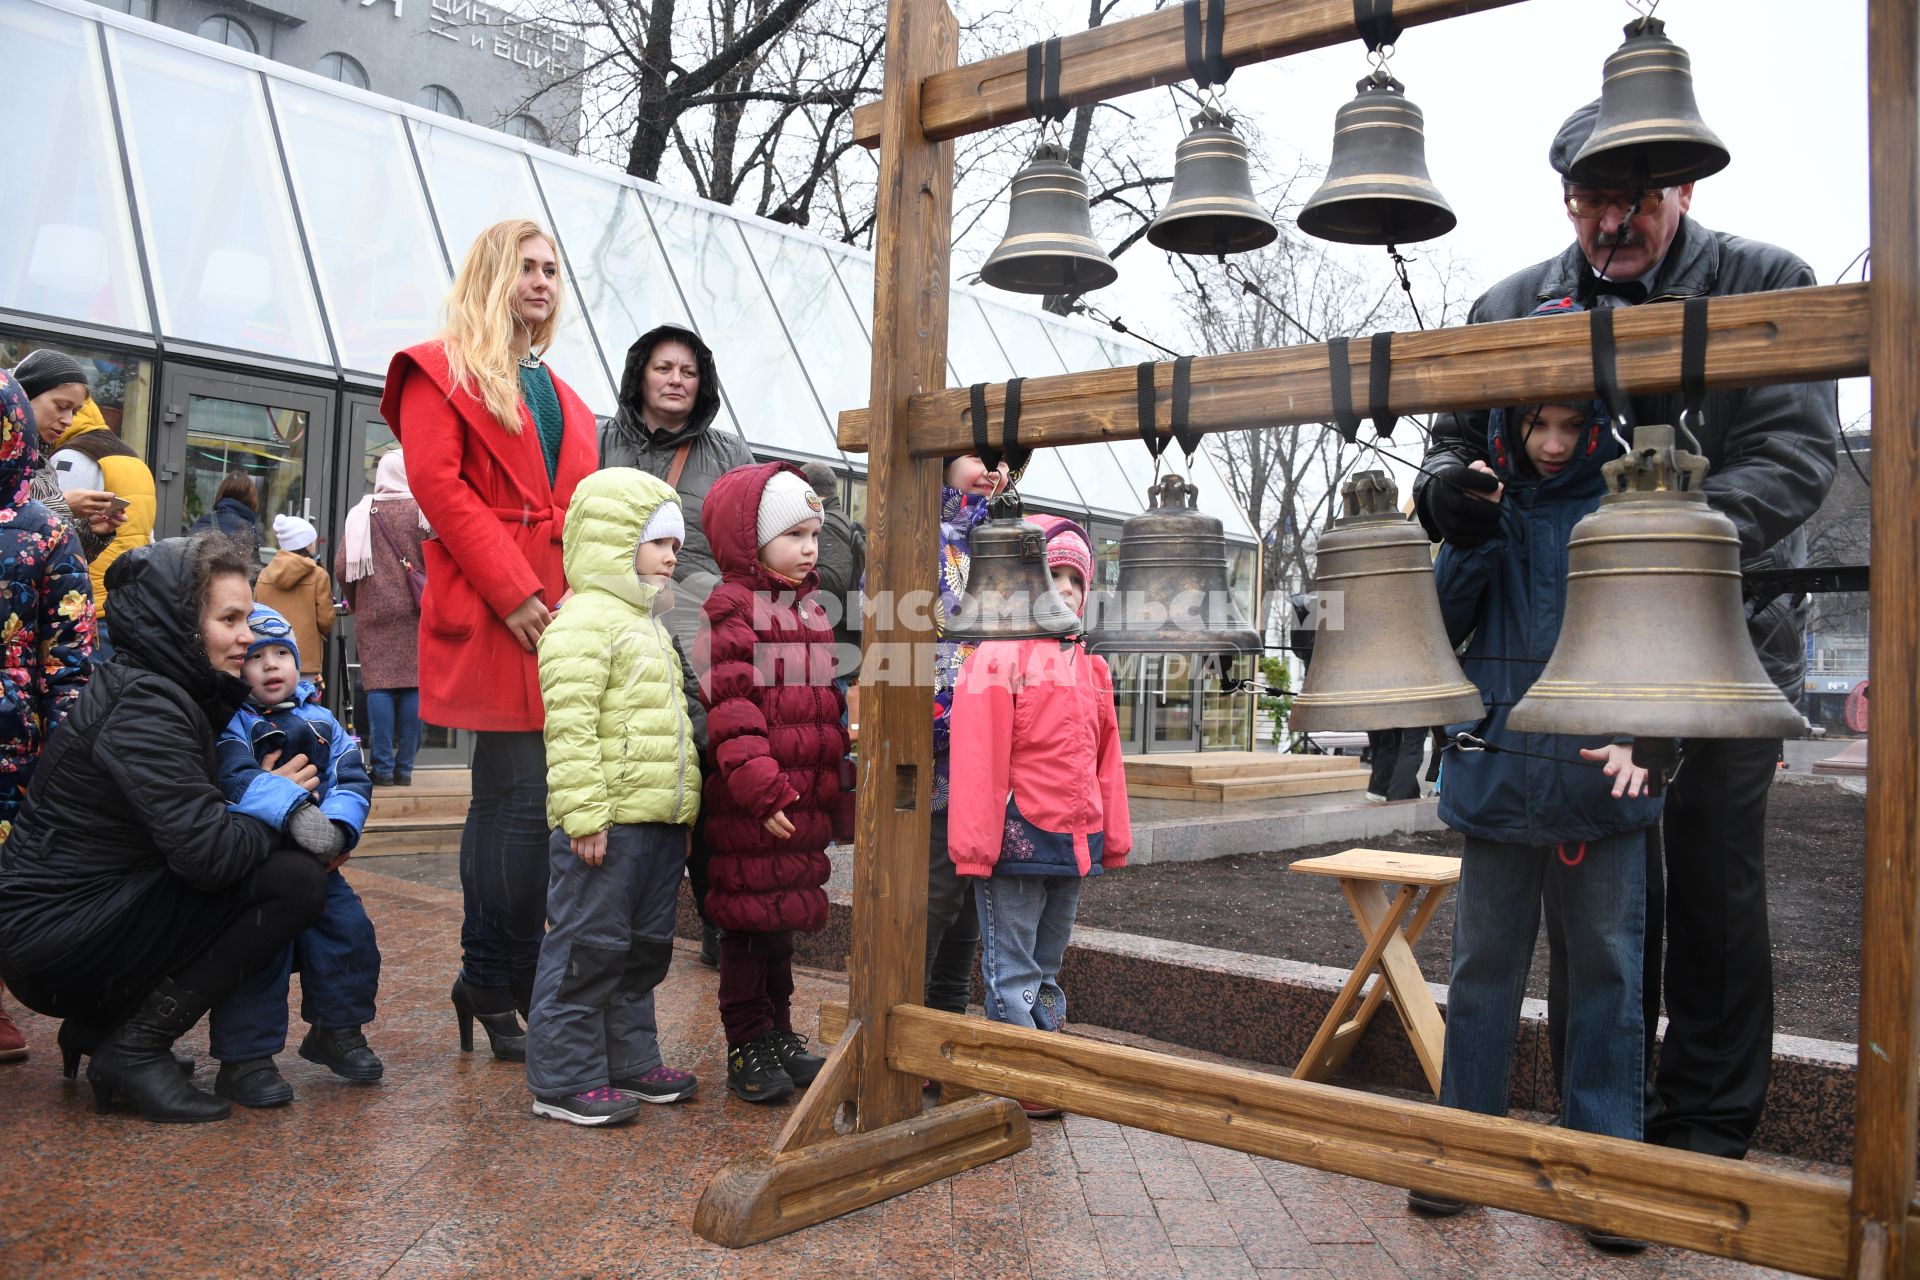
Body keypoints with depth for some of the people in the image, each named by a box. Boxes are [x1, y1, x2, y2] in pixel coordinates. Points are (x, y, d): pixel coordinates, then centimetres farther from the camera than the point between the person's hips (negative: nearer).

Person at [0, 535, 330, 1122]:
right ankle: (135, 1051, -9)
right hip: (54, 937, -10)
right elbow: (207, 853, -29)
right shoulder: (143, 708, -20)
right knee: (296, 881, -20)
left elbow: (192, 827, 14)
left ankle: (97, 1024, 15)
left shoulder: (167, 691, 9)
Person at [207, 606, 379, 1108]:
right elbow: (238, 778, -24)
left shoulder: (321, 721, 10)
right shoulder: (231, 724, -6)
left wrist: (339, 826, -19)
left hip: (318, 865, 5)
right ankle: (244, 1059, 5)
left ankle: (338, 1030, 25)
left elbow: (353, 778, 1)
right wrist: (297, 811, -38)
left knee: (350, 932, 4)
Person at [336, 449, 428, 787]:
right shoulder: (424, 512, 0)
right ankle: (404, 767, 3)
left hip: (374, 612, 1)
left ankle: (383, 766, -1)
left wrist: (354, 601, 17)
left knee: (379, 686, 2)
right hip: (416, 611, -1)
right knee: (413, 684, 2)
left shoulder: (361, 513, 4)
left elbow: (342, 568, 1)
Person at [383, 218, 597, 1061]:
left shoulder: (562, 396, 25)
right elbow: (437, 484, -8)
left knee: (503, 803, 10)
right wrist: (513, 592, -16)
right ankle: (500, 988, 3)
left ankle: (488, 983, 18)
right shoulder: (445, 371, 4)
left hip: (561, 618, 7)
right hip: (493, 616, -7)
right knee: (523, 803, -9)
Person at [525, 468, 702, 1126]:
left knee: (644, 948, 17)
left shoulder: (648, 624, 21)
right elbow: (570, 728, -19)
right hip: (606, 822, -10)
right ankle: (564, 1078, 8)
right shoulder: (585, 620, -11)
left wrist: (683, 810, 24)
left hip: (659, 822, 10)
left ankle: (630, 1061, 29)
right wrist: (584, 816, -24)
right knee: (588, 950, -2)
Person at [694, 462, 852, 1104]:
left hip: (805, 800, 8)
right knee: (751, 919, 1)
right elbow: (732, 709, -18)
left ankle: (778, 1033, 29)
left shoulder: (810, 609, 17)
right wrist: (761, 788, -24)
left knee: (785, 917, 17)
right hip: (751, 806, -8)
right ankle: (747, 1046, 13)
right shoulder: (731, 609, -10)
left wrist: (838, 790, 20)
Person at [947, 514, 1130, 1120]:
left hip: (1074, 842, 7)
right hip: (1018, 837, -7)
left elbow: (1105, 758, 16)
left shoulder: (1090, 667, 13)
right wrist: (975, 842, -17)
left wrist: (1112, 836, 15)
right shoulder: (998, 657, -9)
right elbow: (976, 756, -14)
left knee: (1046, 966, 18)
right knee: (1012, 969, 3)